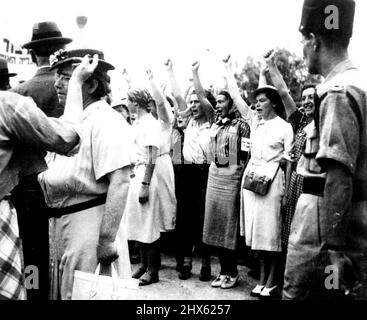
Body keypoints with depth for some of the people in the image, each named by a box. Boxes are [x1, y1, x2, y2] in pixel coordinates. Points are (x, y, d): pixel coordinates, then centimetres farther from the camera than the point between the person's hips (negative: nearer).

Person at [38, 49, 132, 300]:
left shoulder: (105, 121, -15)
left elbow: (120, 182, -24)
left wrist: (106, 240, -26)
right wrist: (43, 176, 2)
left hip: (89, 220, -9)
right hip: (63, 221, 9)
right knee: (63, 291, 19)